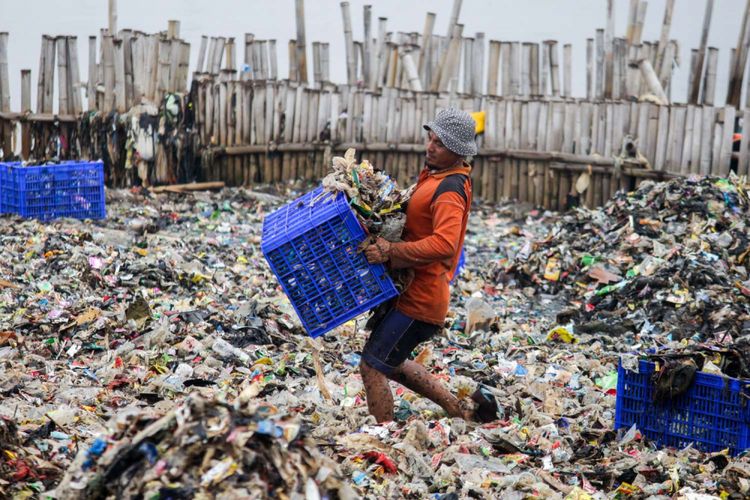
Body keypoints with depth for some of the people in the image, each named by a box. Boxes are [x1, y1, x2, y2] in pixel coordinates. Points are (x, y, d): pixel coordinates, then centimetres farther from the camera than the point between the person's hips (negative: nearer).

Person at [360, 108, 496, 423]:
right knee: (392, 363, 20)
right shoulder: (434, 176, 13)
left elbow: (444, 243, -34)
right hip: (412, 289, 10)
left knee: (372, 366, -8)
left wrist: (391, 252, -36)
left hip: (421, 295, -10)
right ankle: (462, 409, 25)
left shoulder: (450, 190, -19)